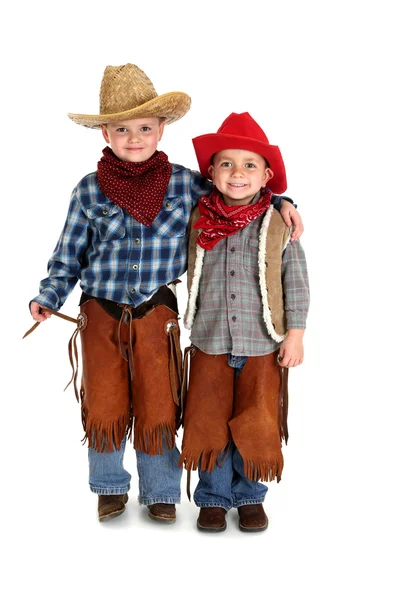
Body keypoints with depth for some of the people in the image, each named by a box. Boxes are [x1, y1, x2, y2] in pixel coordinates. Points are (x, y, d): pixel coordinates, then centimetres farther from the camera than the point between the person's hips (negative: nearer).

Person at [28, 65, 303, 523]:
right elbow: (69, 255, 6)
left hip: (156, 313, 0)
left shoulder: (185, 184, 0)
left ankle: (160, 491, 24)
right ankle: (110, 486, 29)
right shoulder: (89, 191, 0)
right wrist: (48, 297, -6)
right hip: (100, 313, 1)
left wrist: (279, 202, 0)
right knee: (104, 409, 6)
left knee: (157, 409, 3)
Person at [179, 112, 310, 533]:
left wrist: (295, 334, -4)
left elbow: (296, 281, -1)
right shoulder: (197, 222, 1)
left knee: (255, 426, 8)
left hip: (263, 345, -1)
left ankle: (249, 496, 27)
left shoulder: (278, 225, -3)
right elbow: (187, 275, 14)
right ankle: (213, 497, 25)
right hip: (210, 343, 1)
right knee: (210, 423, 9)